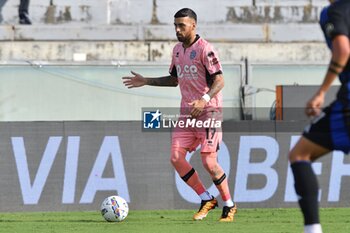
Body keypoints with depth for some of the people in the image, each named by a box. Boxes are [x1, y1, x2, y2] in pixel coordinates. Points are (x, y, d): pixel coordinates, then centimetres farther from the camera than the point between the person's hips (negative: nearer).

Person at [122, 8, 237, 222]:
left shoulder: (204, 49, -13)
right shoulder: (177, 50, 13)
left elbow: (219, 80, -18)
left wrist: (204, 100, -32)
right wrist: (146, 82, 19)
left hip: (208, 110, -8)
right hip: (186, 112, 8)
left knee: (209, 162, -11)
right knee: (176, 158, -4)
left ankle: (229, 206, 6)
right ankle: (206, 200, 9)